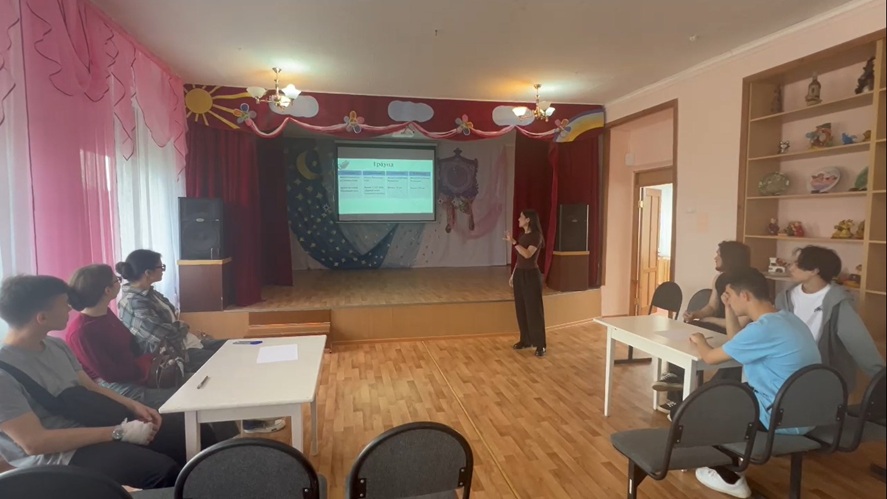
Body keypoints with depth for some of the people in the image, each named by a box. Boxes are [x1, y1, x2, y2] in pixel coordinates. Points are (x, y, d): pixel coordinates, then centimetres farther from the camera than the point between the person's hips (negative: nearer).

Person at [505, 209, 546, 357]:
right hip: (520, 274, 8)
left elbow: (527, 254, -25)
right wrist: (513, 275, 17)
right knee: (521, 309, 11)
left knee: (534, 310, -5)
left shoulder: (536, 236, -12)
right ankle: (525, 340, 22)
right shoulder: (523, 236, 12)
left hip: (531, 275, -8)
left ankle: (540, 345, 2)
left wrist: (513, 242, -30)